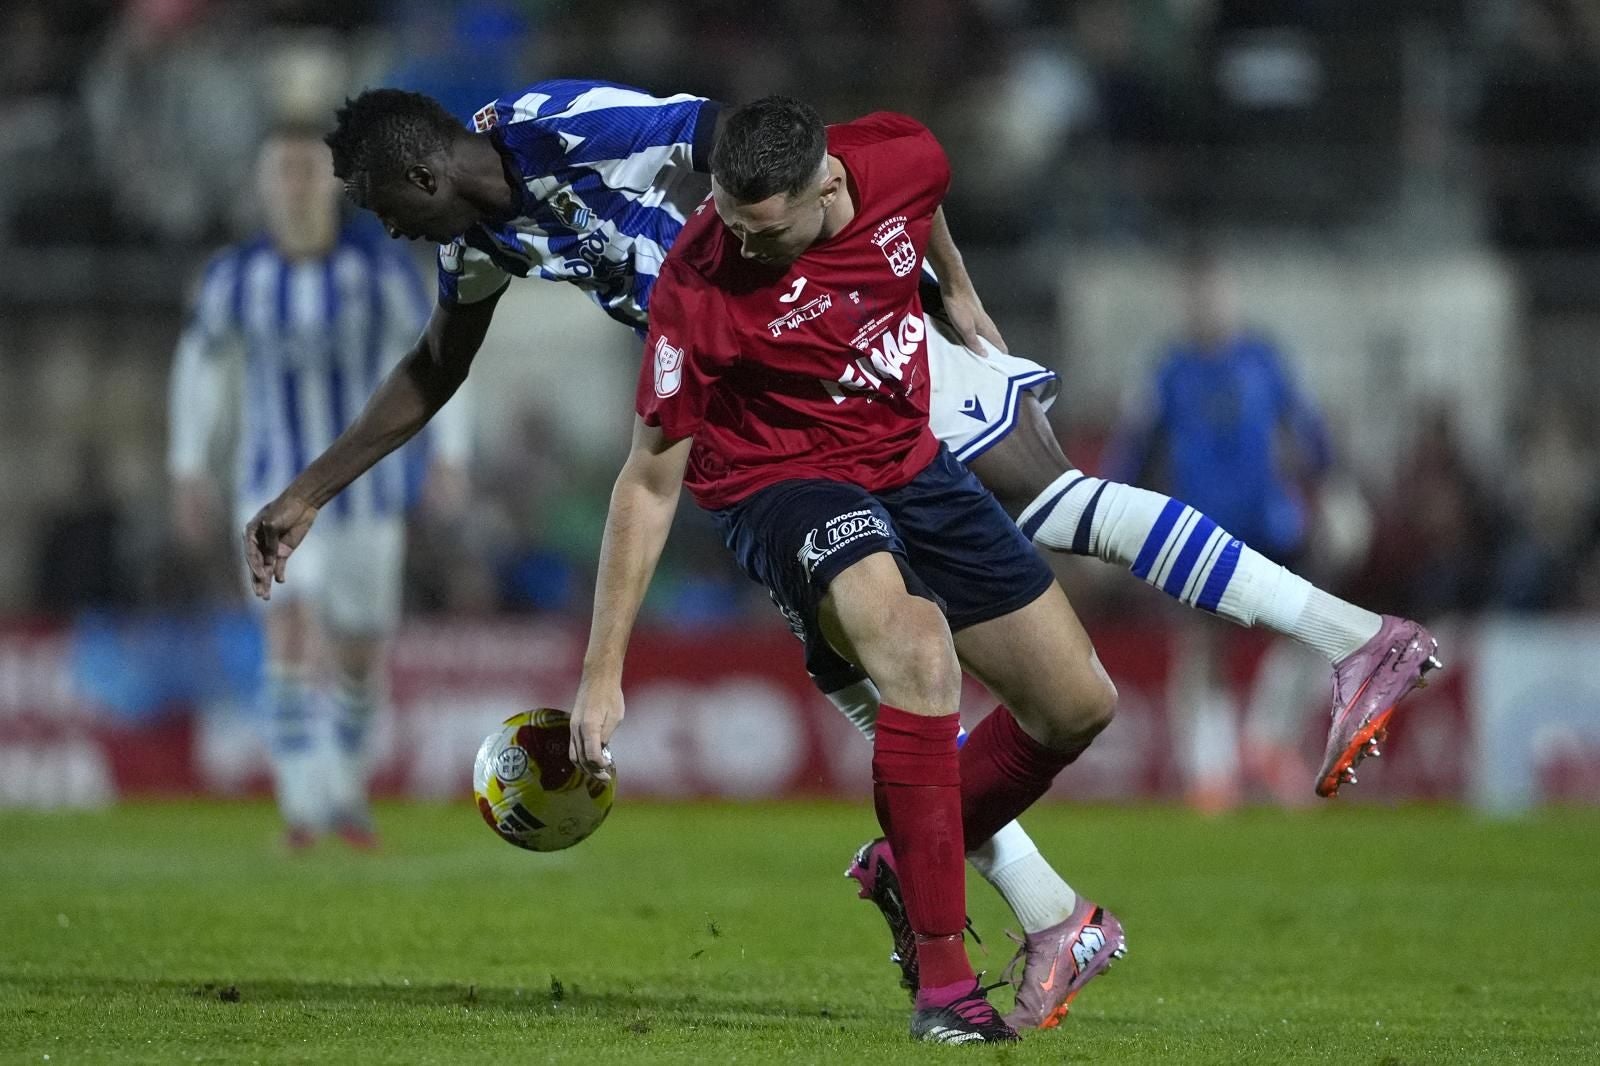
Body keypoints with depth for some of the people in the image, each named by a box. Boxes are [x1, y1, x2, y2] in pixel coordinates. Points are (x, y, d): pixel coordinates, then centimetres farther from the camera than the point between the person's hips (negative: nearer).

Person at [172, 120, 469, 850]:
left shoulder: (379, 265, -9)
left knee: (358, 653, 8)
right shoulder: (235, 275, -6)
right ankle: (304, 801, -25)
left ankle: (345, 790, 32)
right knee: (292, 632, -21)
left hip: (366, 490, 1)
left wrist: (449, 451, -6)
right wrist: (188, 465, 10)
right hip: (275, 489, -1)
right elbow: (202, 359, 10)